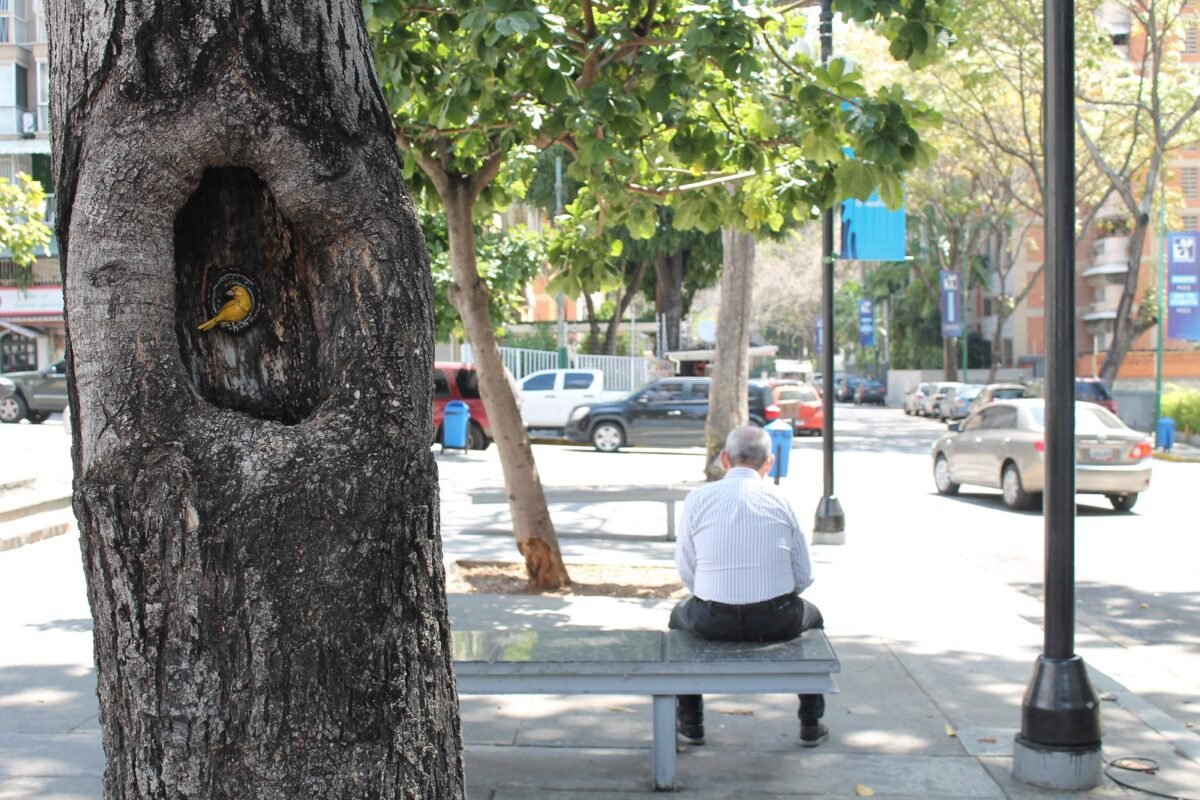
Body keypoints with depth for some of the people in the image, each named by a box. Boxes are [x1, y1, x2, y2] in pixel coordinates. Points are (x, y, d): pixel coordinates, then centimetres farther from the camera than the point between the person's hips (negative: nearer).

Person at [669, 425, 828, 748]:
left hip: (713, 622, 0)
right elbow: (804, 575, 3)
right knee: (811, 617, 35)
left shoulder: (698, 498, -3)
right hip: (777, 622, 1)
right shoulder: (779, 499, 0)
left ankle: (690, 722, 37)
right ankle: (811, 725, 35)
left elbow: (686, 570, 3)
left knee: (681, 615, 35)